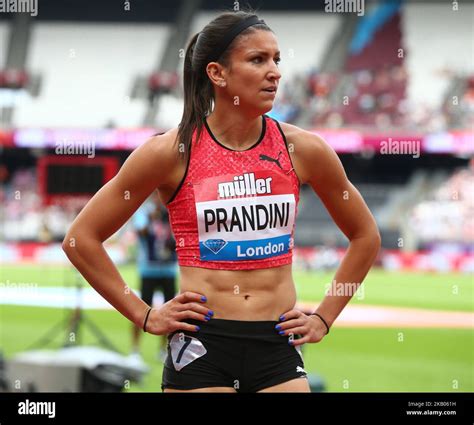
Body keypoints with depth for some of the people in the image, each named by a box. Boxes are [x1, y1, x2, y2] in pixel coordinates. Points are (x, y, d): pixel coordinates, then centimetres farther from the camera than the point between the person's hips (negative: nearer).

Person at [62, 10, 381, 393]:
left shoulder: (302, 149, 3)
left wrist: (323, 319, 12)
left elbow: (366, 236, 17)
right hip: (200, 347, -2)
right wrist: (144, 315, 0)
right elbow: (81, 238, 2)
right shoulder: (172, 152, -4)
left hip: (278, 348, 2)